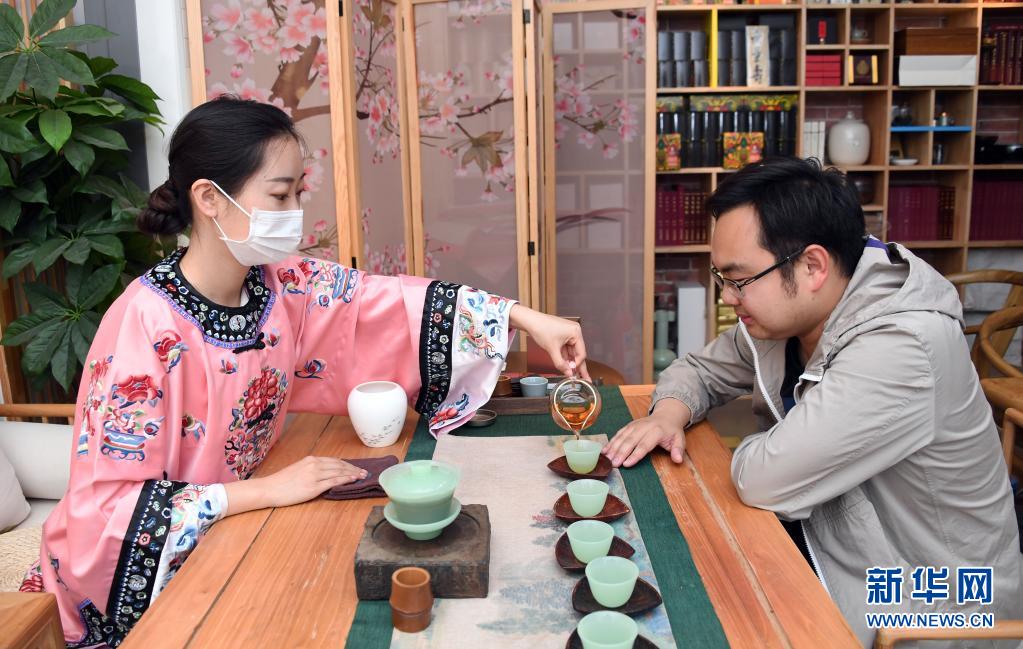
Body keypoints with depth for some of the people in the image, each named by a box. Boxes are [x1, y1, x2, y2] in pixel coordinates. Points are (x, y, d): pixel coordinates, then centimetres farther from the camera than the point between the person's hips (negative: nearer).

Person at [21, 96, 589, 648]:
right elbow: (107, 509, -26)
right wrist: (267, 491, -28)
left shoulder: (283, 286, -10)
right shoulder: (144, 325, -26)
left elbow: (400, 304, -3)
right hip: (147, 576, -5)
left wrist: (525, 317, -11)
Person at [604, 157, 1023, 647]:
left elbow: (765, 479, -32)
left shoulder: (902, 349, -31)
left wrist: (754, 453, -10)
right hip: (823, 548, 7)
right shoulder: (782, 314, -5)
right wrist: (670, 413, -10)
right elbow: (702, 368, 11)